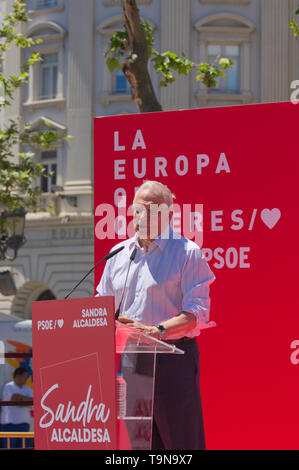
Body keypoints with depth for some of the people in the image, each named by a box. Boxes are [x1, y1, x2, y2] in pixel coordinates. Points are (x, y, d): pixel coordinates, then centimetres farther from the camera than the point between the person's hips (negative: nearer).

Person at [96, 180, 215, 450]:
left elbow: (197, 312, -10)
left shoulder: (187, 253, -1)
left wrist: (159, 330, -25)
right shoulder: (119, 253, 17)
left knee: (181, 441, -6)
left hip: (173, 359, -5)